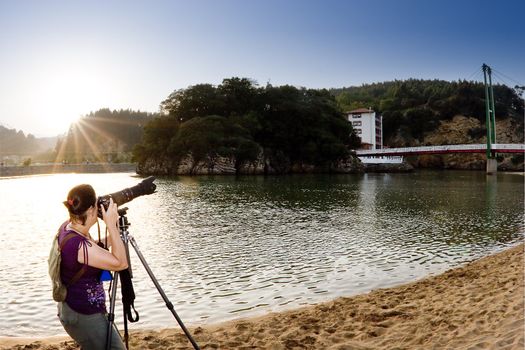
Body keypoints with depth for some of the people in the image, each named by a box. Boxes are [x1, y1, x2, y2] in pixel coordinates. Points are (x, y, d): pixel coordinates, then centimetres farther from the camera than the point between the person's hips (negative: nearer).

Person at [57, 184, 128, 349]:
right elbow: (121, 263, -26)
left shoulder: (67, 226, -4)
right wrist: (112, 224, -26)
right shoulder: (79, 245, -32)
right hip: (84, 316, -9)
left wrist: (112, 229, -2)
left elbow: (98, 252, 10)